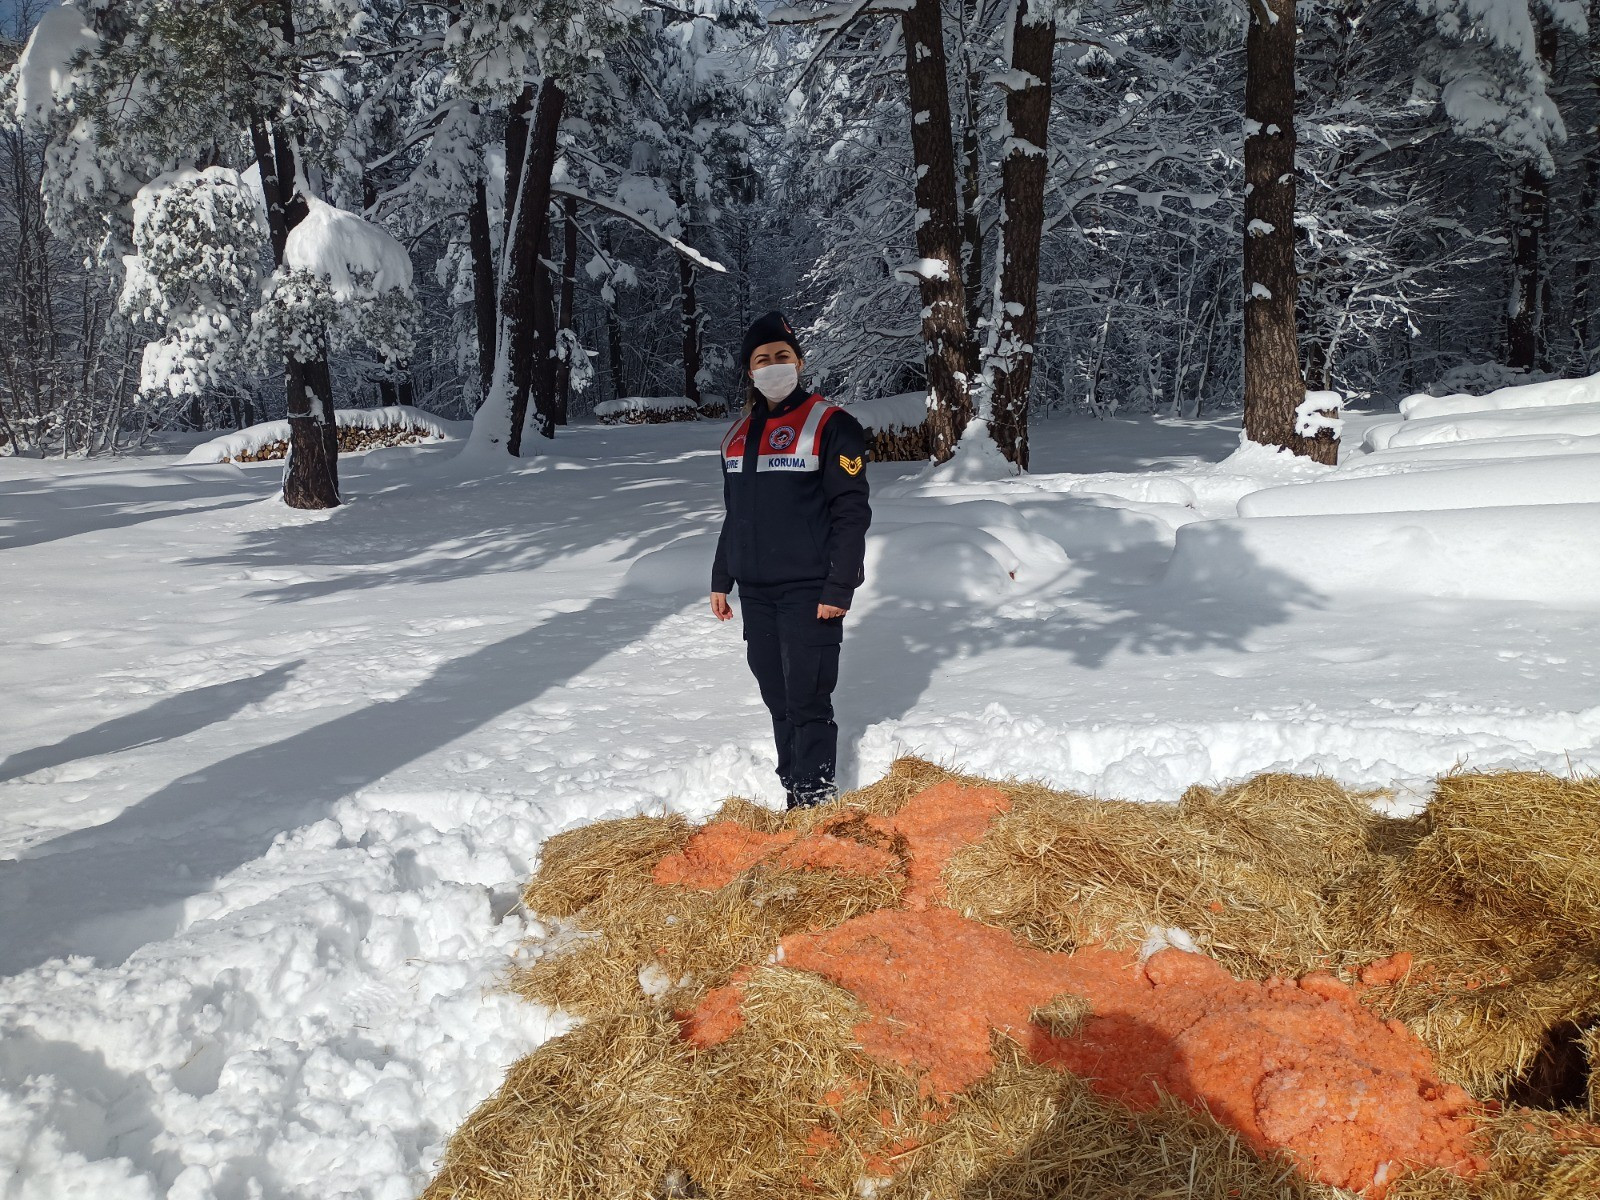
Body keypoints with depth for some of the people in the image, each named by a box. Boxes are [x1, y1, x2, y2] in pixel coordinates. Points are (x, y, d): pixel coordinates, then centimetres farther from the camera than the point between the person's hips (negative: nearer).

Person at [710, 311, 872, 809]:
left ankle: (816, 800, 4)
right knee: (776, 698, 10)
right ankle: (793, 790, 20)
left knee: (807, 701, -6)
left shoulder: (831, 425, -6)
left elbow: (852, 513, -10)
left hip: (809, 592, -6)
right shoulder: (739, 434, 13)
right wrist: (721, 579, 17)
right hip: (755, 591, 6)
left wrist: (838, 588, -16)